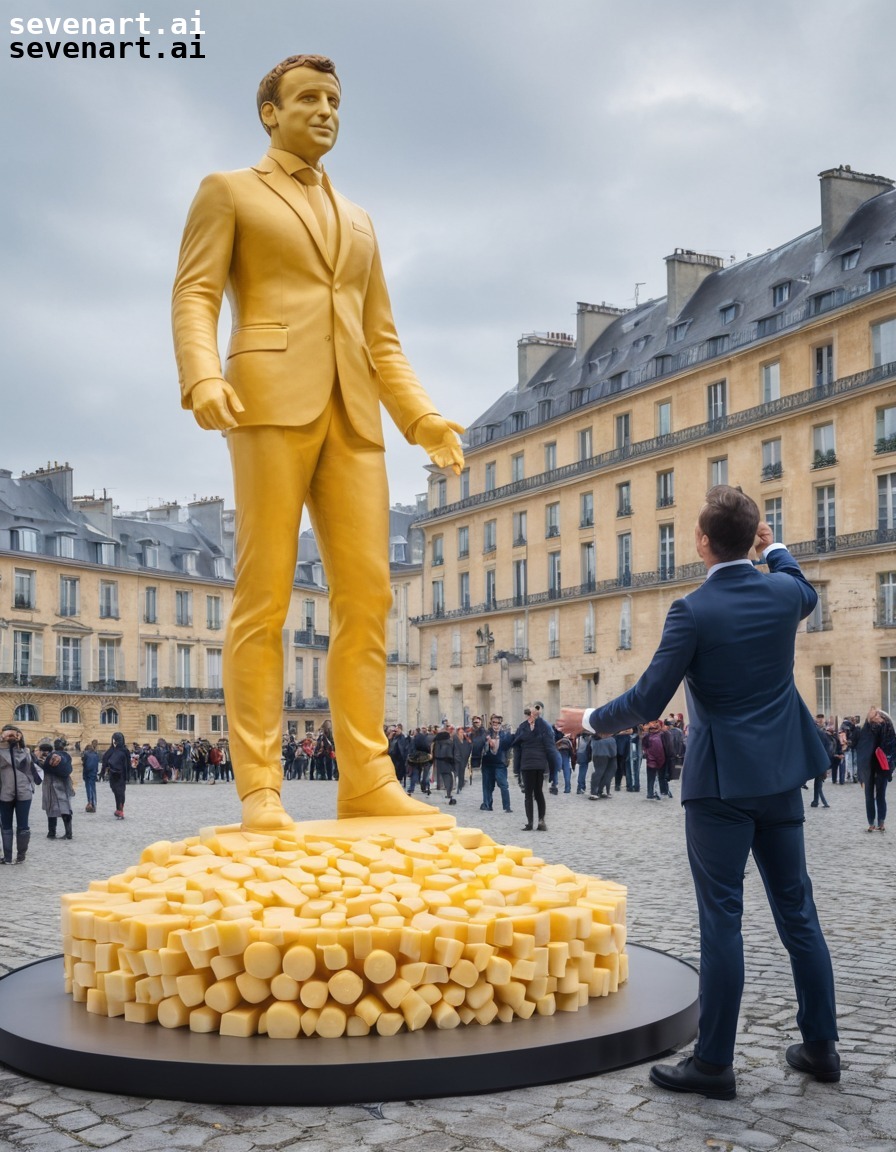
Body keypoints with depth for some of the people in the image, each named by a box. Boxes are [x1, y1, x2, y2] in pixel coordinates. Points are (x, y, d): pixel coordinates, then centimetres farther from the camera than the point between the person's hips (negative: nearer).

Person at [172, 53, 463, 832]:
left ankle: (366, 779, -2)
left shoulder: (358, 222, 30)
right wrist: (202, 377, -20)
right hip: (271, 402, -5)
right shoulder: (227, 191, 16)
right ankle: (260, 789, -9)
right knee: (264, 597, -10)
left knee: (367, 595, -5)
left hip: (352, 416, 5)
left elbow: (381, 340, 25)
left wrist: (421, 417, 9)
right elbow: (194, 296, 1)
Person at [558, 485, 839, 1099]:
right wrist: (773, 547, 41)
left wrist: (590, 719, 1)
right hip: (782, 774, 6)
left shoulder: (693, 611, -15)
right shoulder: (785, 592, 1)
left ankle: (714, 1064, 5)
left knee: (722, 917, -2)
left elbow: (648, 702, -14)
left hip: (723, 780, -6)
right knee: (797, 908, 14)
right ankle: (821, 1046, 24)